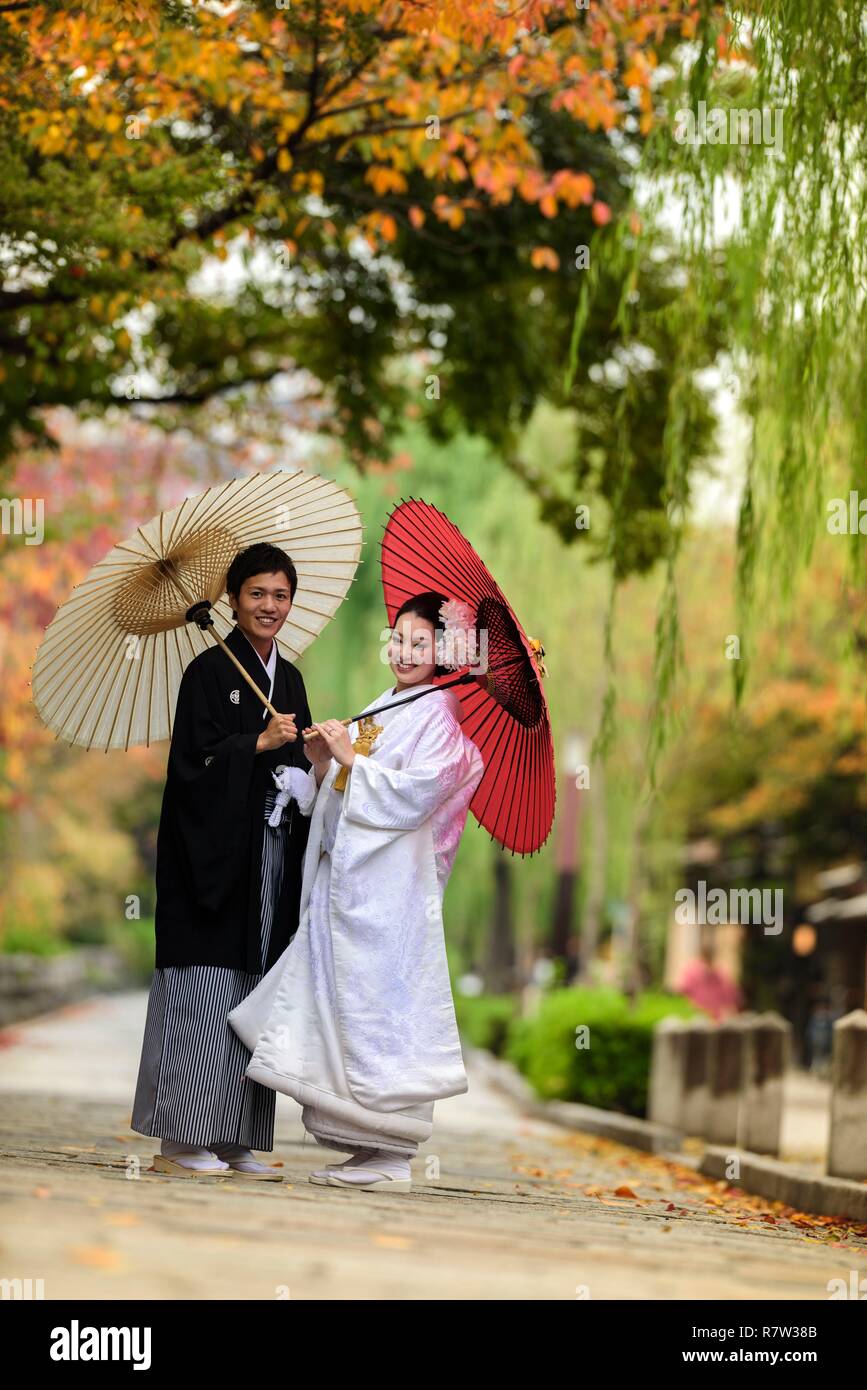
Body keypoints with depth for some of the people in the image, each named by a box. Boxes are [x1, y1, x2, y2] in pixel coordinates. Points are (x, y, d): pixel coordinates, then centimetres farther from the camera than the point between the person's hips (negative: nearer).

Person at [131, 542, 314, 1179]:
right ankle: (183, 1140, -5)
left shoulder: (290, 679, 17)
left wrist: (308, 775, 1)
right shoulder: (210, 671, -4)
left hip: (273, 852, 7)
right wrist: (259, 743, -20)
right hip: (215, 851, -7)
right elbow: (194, 760, -12)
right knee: (207, 991, -8)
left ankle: (235, 1141, 7)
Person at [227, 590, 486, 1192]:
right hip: (343, 878, 8)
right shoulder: (377, 711, 20)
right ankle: (365, 1148, 11)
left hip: (392, 882, -8)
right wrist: (321, 760, 2)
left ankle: (393, 1159, -5)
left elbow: (416, 792, -16)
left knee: (379, 1007, -9)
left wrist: (349, 758, -14)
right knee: (342, 1006, 7)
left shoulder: (440, 713, -4)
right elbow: (333, 799, 20)